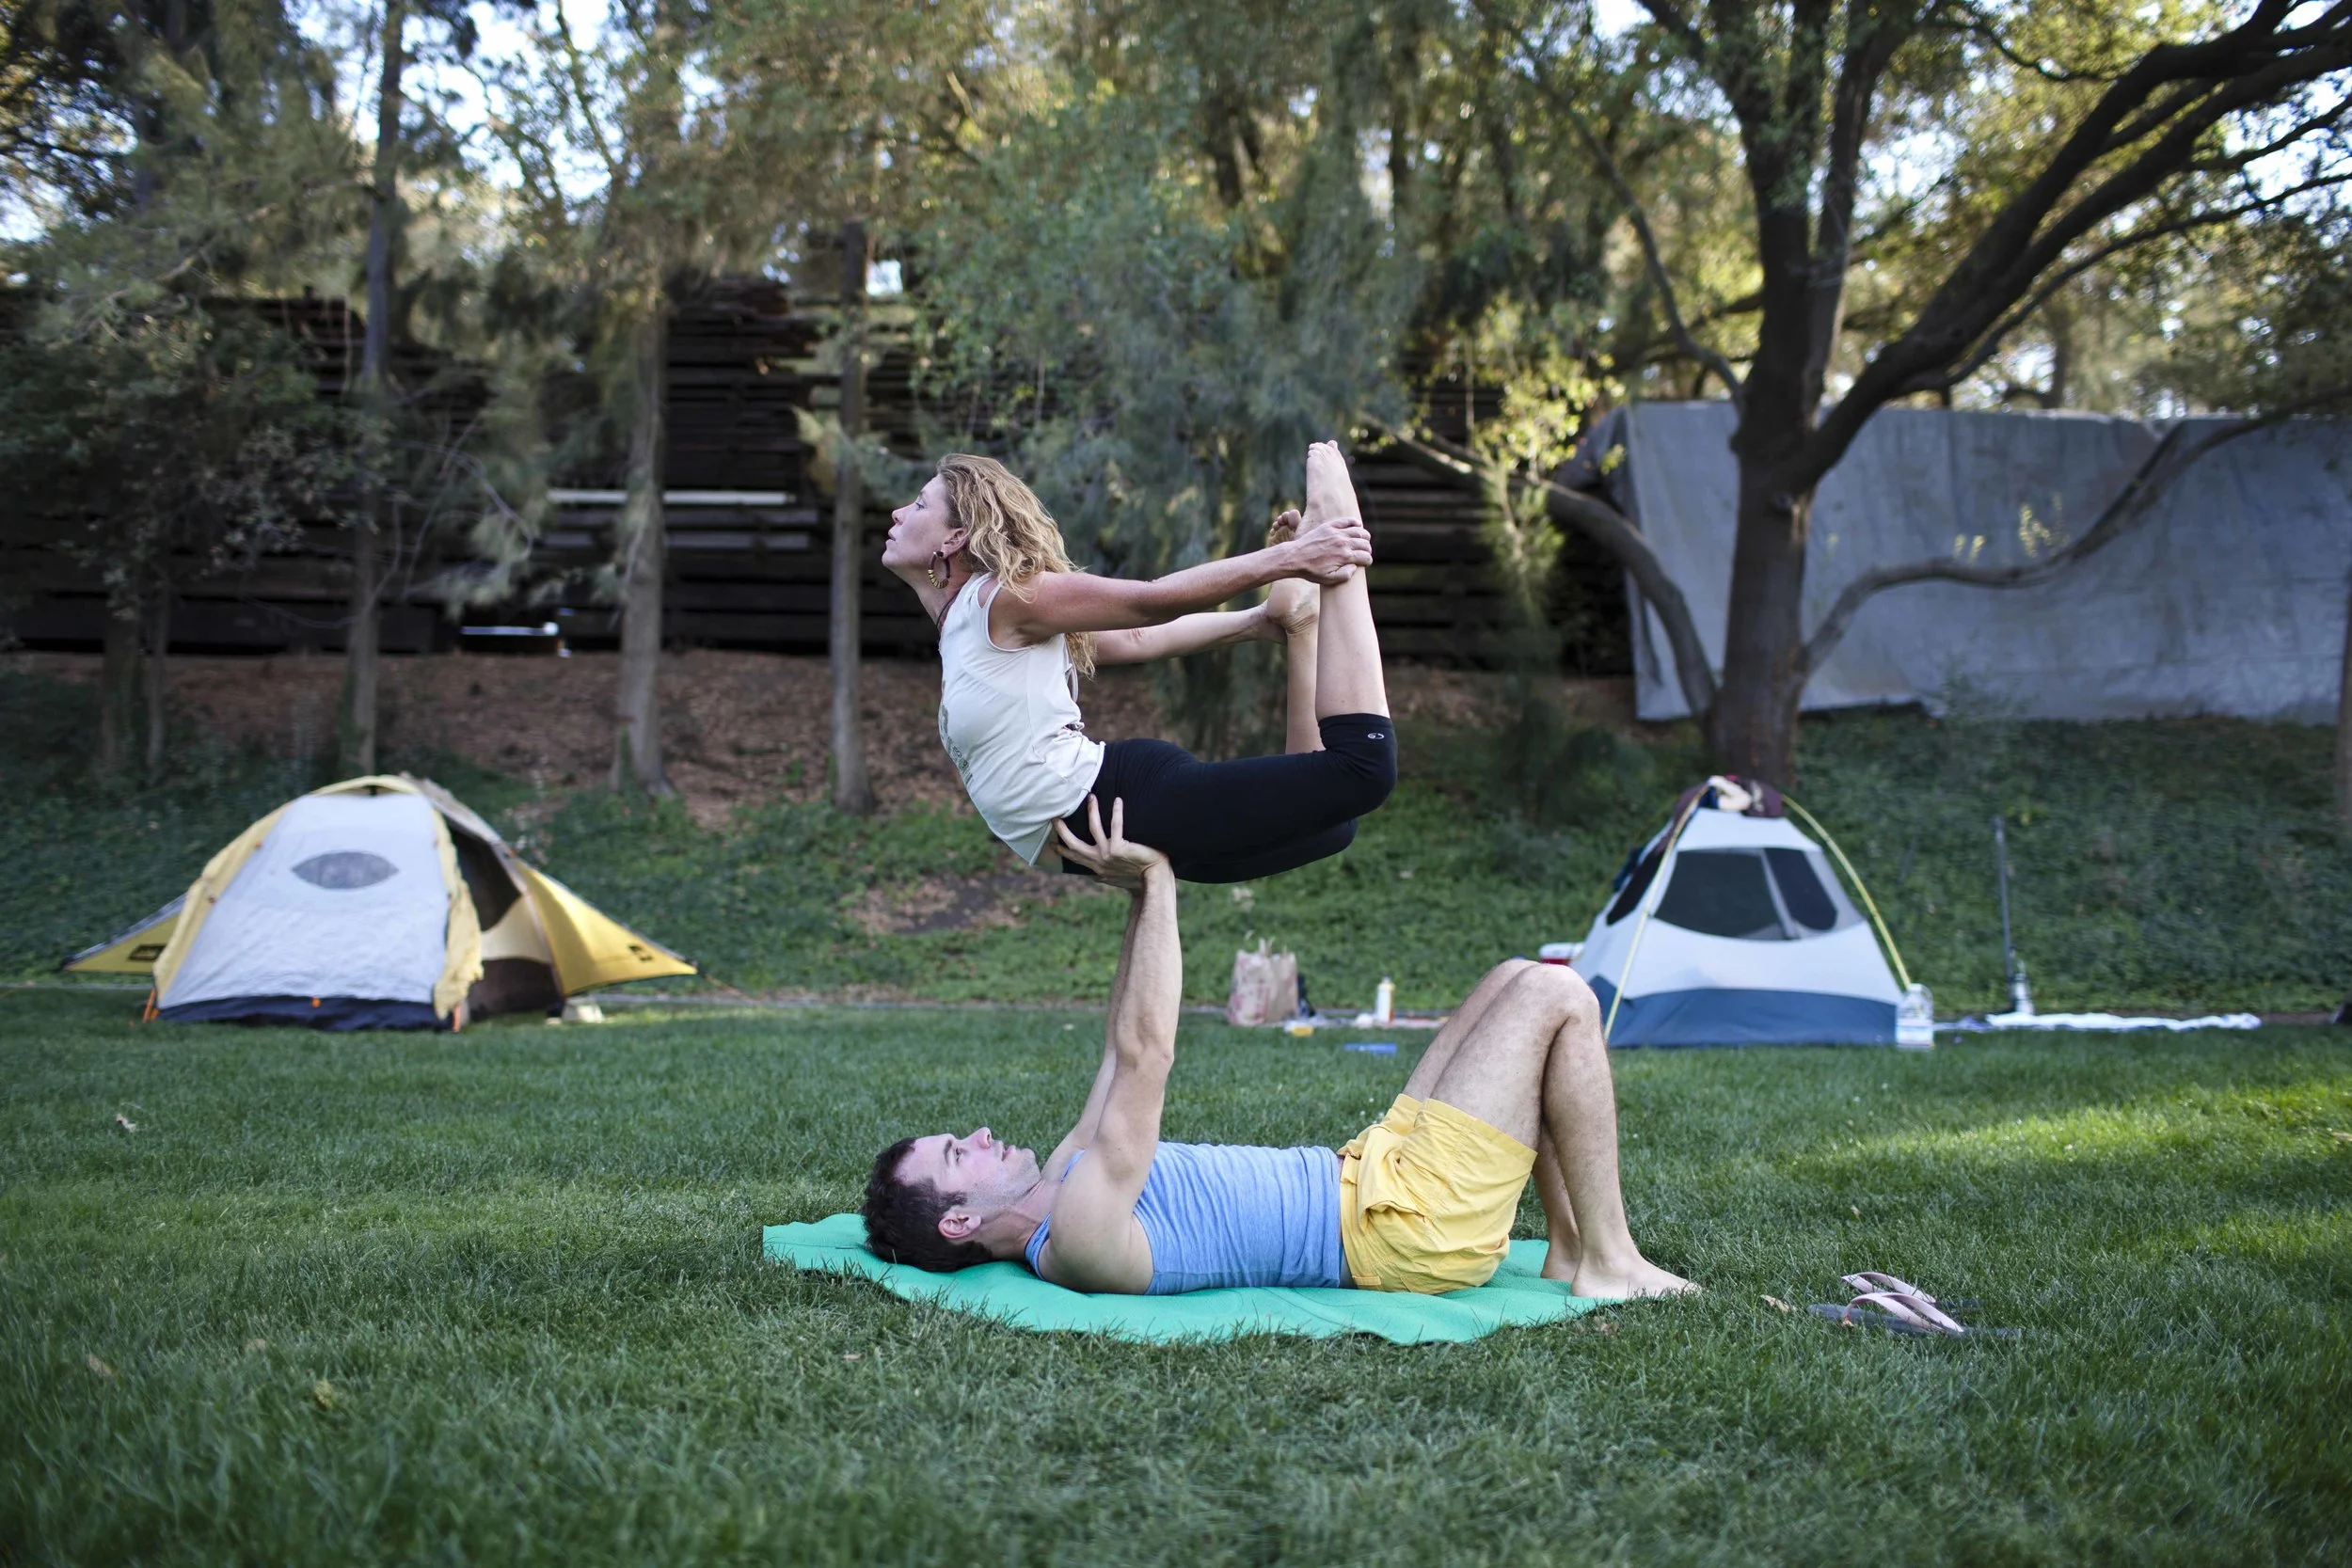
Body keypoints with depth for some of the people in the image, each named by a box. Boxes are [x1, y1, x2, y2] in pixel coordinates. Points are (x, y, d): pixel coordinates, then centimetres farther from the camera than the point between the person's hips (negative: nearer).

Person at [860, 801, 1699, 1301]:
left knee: (1516, 981, 12)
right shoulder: (1079, 1234, -25)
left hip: (1369, 1174, 10)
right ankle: (1610, 1262, 0)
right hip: (1414, 1222, -10)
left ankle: (1572, 1247, 14)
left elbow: (1121, 1060, 13)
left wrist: (1141, 896, 9)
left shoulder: (1060, 1188, 6)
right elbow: (1146, 1056, -27)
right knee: (1557, 996, -10)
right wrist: (1157, 883, -19)